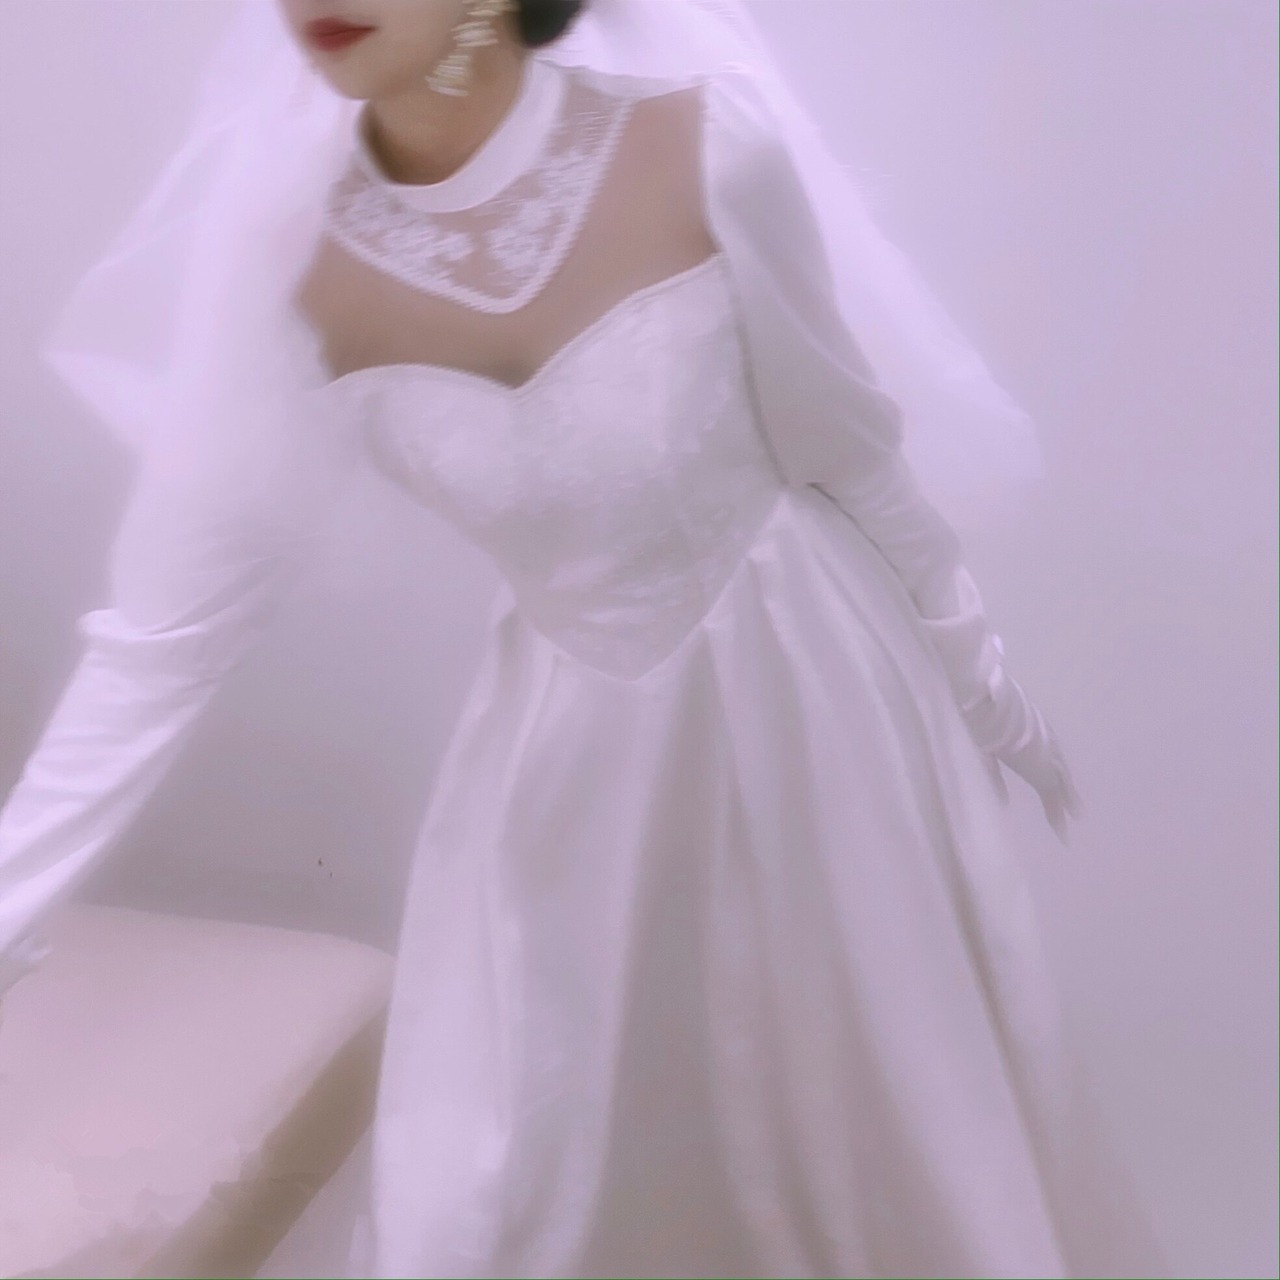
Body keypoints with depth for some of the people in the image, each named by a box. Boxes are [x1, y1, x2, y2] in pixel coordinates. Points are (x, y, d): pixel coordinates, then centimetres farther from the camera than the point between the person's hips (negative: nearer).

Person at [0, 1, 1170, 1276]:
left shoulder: (707, 135, -22)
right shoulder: (282, 247, -17)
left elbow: (845, 439, -7)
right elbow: (169, 615, -11)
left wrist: (977, 674, 5)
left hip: (804, 692, -1)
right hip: (571, 742, 2)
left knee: (904, 1101, 16)